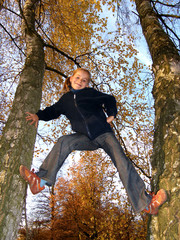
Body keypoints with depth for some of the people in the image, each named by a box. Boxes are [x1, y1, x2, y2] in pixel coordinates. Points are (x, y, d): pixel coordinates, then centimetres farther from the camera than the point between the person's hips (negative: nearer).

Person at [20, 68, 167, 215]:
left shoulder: (90, 93, 12)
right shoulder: (65, 99, 20)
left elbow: (109, 99, 18)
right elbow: (53, 111, 27)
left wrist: (111, 114, 2)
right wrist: (38, 115, 10)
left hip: (103, 132, -1)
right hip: (85, 137, 2)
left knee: (121, 160, -19)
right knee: (64, 142, -26)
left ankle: (146, 203, -20)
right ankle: (41, 181, -34)